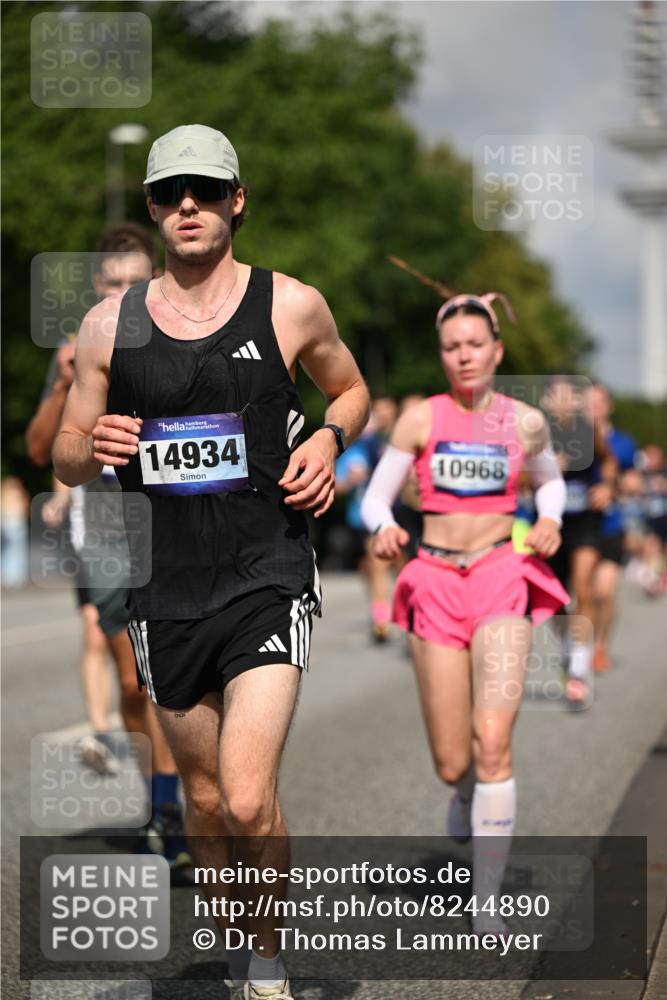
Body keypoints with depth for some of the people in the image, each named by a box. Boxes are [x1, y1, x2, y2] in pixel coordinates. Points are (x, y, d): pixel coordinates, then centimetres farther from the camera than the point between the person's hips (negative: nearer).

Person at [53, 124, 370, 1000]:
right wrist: (92, 449, -11)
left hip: (267, 578, -3)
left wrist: (327, 440, -3)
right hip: (166, 589, 3)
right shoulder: (110, 325, 5)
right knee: (204, 802, 13)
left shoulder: (290, 306, 1)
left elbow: (351, 389, 19)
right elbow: (66, 458, 13)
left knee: (248, 799, -16)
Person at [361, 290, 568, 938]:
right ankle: (467, 793, 42)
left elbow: (551, 480, 24)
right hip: (435, 586, 0)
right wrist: (384, 529, -20)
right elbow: (375, 499, 3)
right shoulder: (420, 418, 1)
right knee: (451, 765, 2)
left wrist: (549, 521, 2)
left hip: (500, 581, 0)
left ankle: (487, 904, -12)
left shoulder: (525, 423, 5)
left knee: (493, 740, -19)